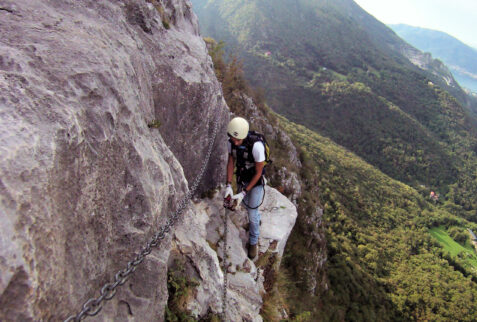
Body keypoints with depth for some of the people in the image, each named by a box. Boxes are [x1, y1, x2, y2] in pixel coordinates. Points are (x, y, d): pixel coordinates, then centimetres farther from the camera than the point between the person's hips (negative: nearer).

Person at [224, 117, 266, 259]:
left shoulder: (256, 145, -40)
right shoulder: (231, 142, -20)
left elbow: (258, 172, -28)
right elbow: (230, 163, -7)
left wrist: (244, 193, -27)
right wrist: (228, 186, -19)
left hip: (256, 181, -5)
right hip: (242, 178, 6)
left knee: (252, 213, 1)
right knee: (246, 204, 27)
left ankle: (253, 242, 29)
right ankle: (257, 219, 62)